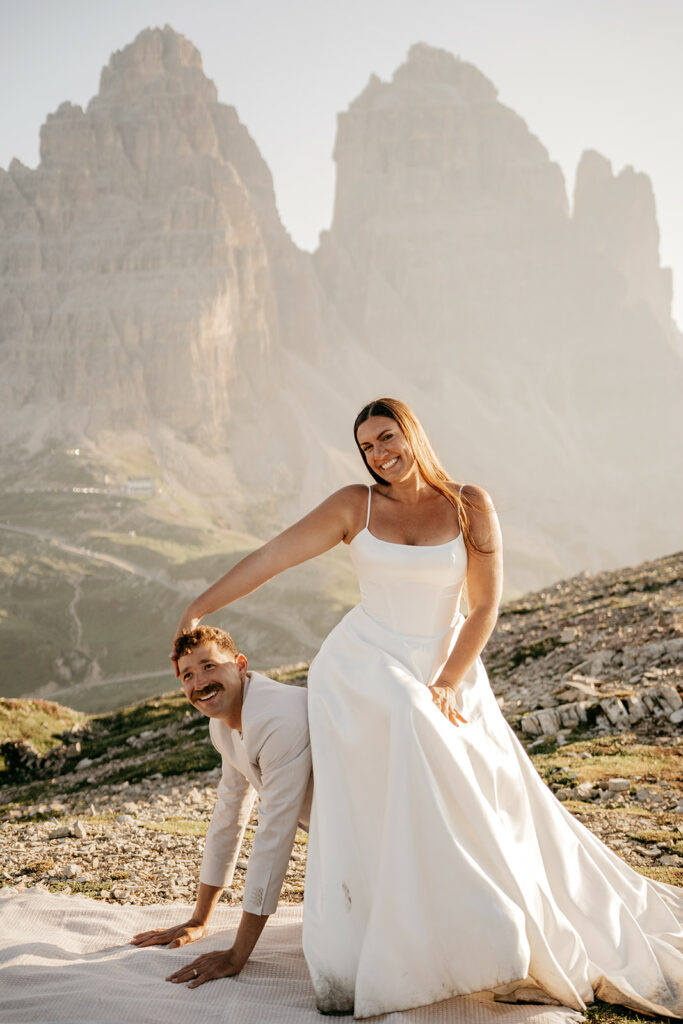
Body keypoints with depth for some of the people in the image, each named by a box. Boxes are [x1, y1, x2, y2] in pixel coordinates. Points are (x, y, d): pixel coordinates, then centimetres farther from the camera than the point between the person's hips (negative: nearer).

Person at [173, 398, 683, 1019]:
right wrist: (198, 612, -3)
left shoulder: (470, 505, 0)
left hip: (447, 670, 2)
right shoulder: (355, 507, 0)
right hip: (363, 665, -2)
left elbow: (486, 606, -2)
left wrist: (445, 686, -10)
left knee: (489, 799, -8)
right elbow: (270, 558, -1)